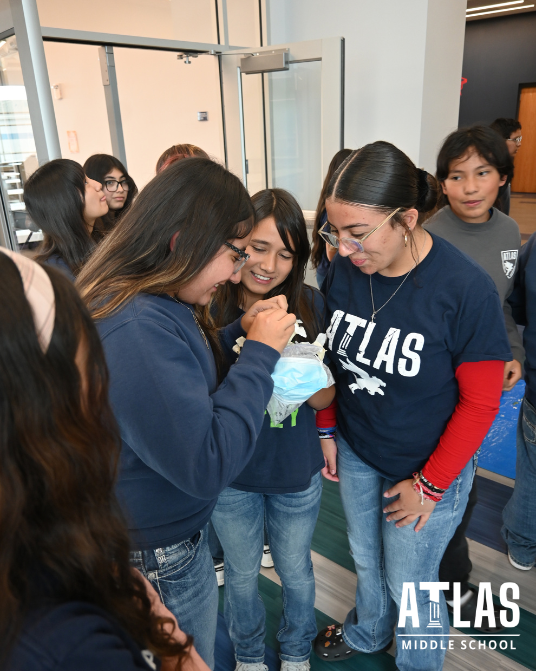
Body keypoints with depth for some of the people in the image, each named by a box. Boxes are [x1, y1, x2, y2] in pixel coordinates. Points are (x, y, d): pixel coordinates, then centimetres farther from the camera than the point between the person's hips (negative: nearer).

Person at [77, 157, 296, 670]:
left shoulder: (156, 303, -3)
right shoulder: (134, 330, -35)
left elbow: (186, 374, 11)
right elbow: (207, 464, -34)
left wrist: (242, 333, -3)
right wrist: (261, 351, -26)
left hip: (174, 529, 9)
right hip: (160, 558, -9)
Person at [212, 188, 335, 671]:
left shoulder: (311, 305, -11)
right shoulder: (209, 306, -16)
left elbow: (325, 399, -5)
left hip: (296, 471, 1)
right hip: (230, 473, -1)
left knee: (295, 570, 24)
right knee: (241, 574, 23)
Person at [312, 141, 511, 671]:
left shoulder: (467, 290, -25)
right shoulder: (343, 270, -12)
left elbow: (480, 403, -17)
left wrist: (430, 484, -12)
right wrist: (326, 430, 6)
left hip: (427, 469, -4)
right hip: (354, 453, 5)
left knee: (409, 584, 16)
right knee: (366, 559, 27)